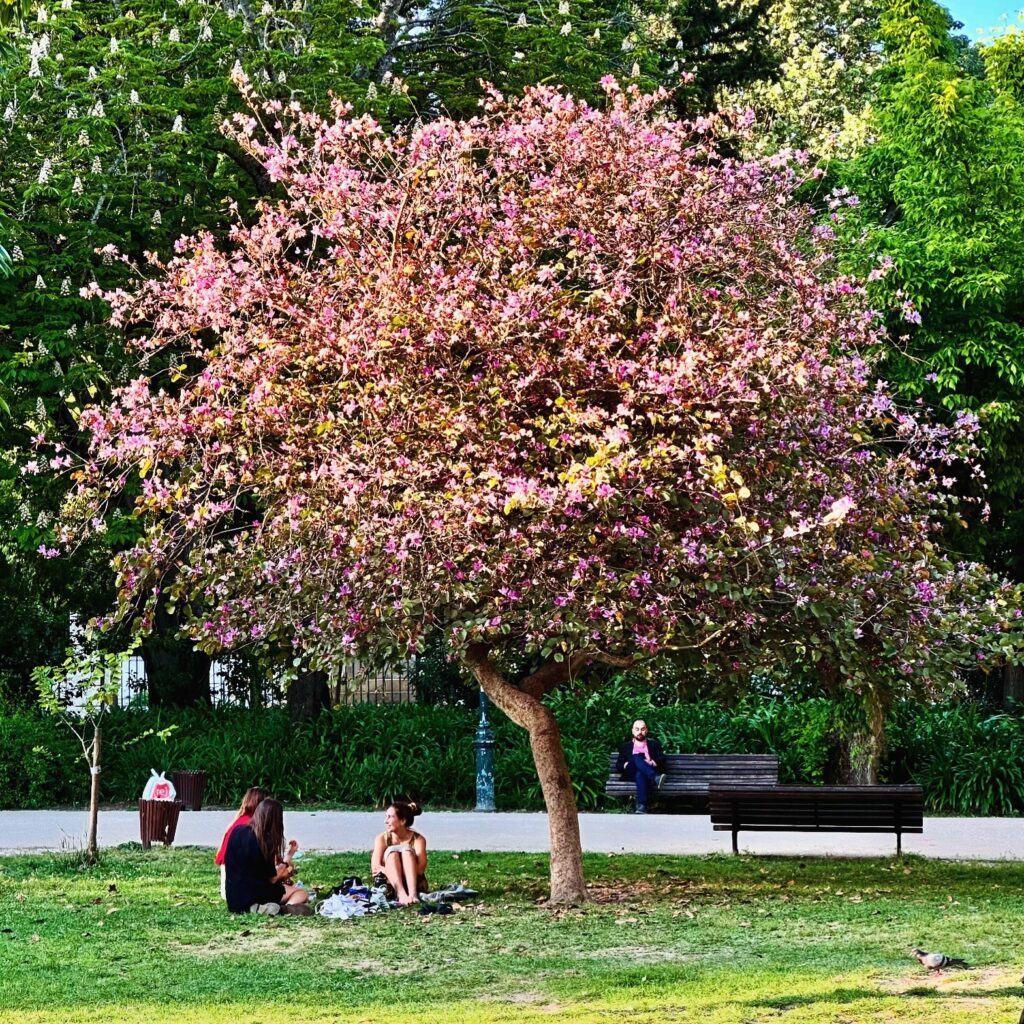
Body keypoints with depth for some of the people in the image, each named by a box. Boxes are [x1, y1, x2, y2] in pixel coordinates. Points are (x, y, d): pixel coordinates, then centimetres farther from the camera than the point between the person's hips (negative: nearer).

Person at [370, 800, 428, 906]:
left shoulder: (418, 839, -5)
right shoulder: (382, 839, 0)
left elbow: (420, 869, -22)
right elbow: (375, 868, -12)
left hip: (414, 883, -1)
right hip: (389, 887, 1)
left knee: (406, 849, -22)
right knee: (391, 851, -22)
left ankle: (413, 894, -46)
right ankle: (401, 894, -48)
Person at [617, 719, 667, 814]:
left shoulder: (654, 744, 25)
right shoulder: (625, 746, 27)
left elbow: (662, 760, 10)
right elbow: (619, 765, 18)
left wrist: (652, 763, -11)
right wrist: (625, 765, -6)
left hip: (649, 773, 0)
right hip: (631, 774, 0)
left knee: (640, 775, -40)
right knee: (636, 757, -34)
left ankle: (641, 808, -60)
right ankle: (655, 779, -58)